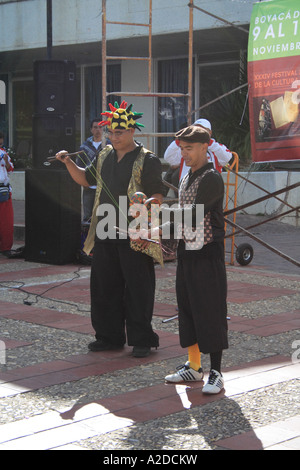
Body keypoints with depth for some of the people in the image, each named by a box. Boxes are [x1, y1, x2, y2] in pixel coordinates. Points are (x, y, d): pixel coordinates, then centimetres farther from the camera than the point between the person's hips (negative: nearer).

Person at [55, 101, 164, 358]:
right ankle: (109, 336, 23)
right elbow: (87, 179, 25)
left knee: (137, 289, -2)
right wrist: (69, 163, 10)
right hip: (105, 235, 7)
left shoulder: (147, 160, -8)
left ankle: (142, 339, 8)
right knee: (104, 286, 11)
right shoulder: (105, 156, 13)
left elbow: (157, 196, -11)